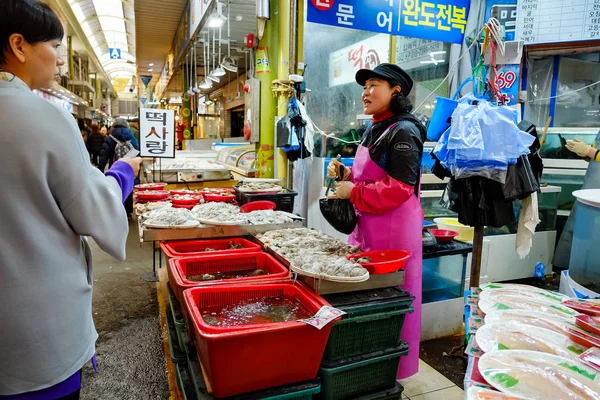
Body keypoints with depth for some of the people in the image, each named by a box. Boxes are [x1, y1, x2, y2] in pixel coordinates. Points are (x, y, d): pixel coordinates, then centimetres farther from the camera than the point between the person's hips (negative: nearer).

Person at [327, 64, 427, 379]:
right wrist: (345, 174, 5)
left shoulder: (403, 132, -14)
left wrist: (353, 193, -17)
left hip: (394, 229, -9)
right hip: (368, 226, 9)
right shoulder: (374, 131, 14)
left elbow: (400, 187, -21)